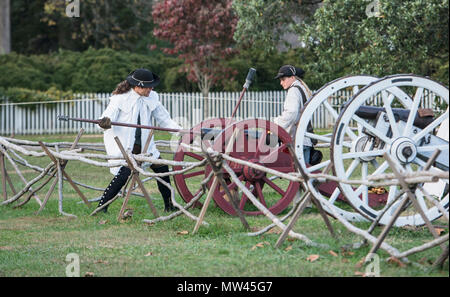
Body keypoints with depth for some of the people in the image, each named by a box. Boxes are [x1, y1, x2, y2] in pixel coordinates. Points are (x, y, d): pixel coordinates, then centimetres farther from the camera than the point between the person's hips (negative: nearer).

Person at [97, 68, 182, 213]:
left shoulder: (152, 97, 4)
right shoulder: (120, 98, -11)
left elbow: (164, 119, 10)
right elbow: (108, 116, -17)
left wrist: (181, 131, -2)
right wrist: (105, 122, -41)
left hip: (144, 145, 6)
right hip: (123, 145, -6)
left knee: (161, 168, 2)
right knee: (124, 173, -20)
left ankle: (169, 206, 18)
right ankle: (102, 206, -12)